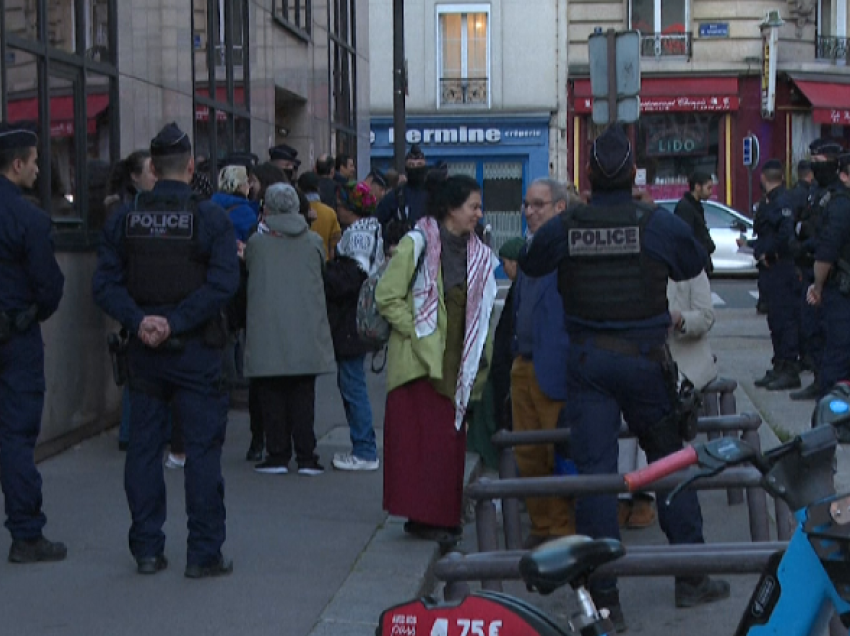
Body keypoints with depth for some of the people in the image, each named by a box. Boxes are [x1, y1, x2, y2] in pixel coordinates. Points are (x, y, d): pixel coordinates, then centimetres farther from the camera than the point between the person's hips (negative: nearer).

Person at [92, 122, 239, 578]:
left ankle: (146, 549, 15)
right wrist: (176, 322, -16)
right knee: (202, 449, 2)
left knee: (143, 448, 11)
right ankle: (203, 553, 4)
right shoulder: (210, 218, -7)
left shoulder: (124, 219, 2)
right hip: (195, 352, -3)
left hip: (143, 352, 3)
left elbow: (105, 283, -5)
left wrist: (139, 321, -10)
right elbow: (223, 283, -17)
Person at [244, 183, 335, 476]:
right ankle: (306, 456, 5)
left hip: (267, 335, -2)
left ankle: (277, 454, 5)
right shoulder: (314, 241, 3)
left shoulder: (256, 242, -3)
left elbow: (247, 273, 9)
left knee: (272, 396, 5)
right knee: (303, 395, 6)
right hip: (306, 333, 2)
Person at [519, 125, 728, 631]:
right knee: (670, 461, 13)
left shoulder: (563, 228, -4)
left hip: (587, 361, 1)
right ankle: (691, 577, 19)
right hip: (645, 359, -1)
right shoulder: (660, 225, -7)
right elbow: (695, 265, 11)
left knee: (594, 472, 2)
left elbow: (530, 265, 15)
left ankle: (605, 598, 2)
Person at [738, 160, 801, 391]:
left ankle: (789, 370, -4)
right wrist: (749, 244, 30)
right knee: (775, 320, 14)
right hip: (770, 271, 10)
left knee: (785, 319, -7)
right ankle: (780, 367, 21)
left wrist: (768, 253, -20)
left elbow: (786, 233, -28)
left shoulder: (782, 201, -15)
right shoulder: (768, 201, 16)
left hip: (781, 269, -10)